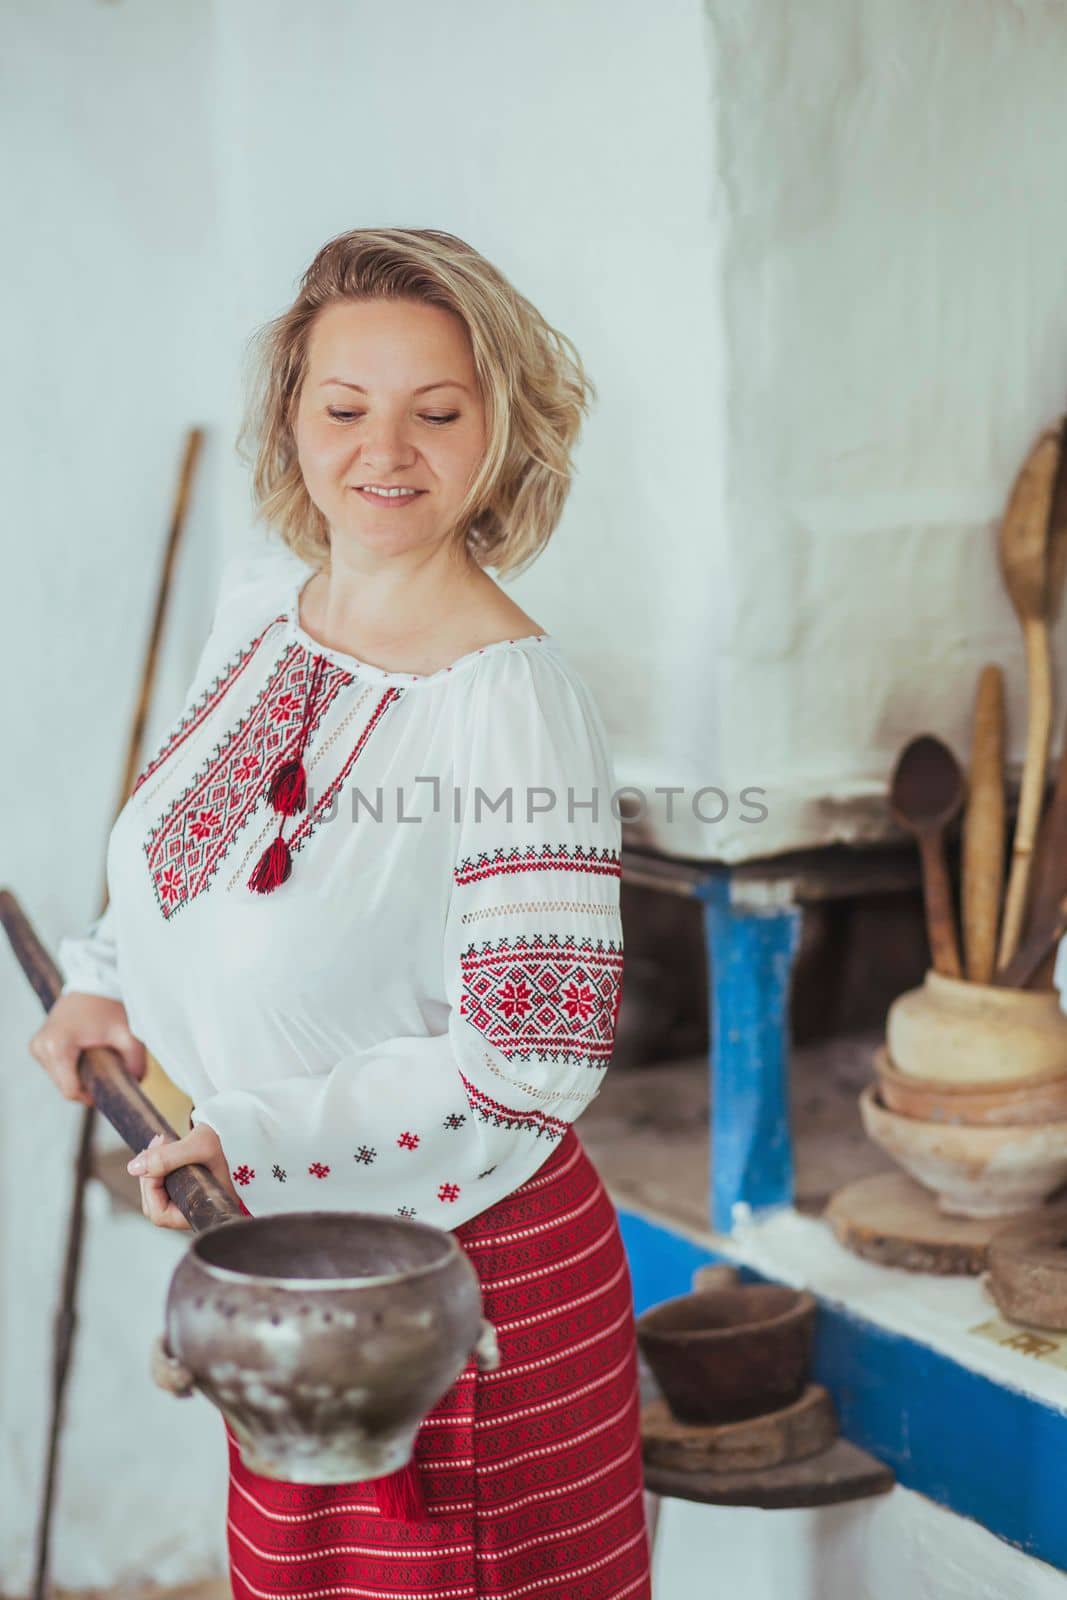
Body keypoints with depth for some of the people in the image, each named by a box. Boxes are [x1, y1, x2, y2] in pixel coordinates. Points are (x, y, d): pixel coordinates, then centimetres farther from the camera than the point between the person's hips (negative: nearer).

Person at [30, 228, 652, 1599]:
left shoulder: (514, 705, -26)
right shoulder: (262, 589, -3)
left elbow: (530, 1065, -26)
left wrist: (254, 1147, -25)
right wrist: (111, 974, 5)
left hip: (444, 1244, -7)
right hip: (273, 1240, 7)